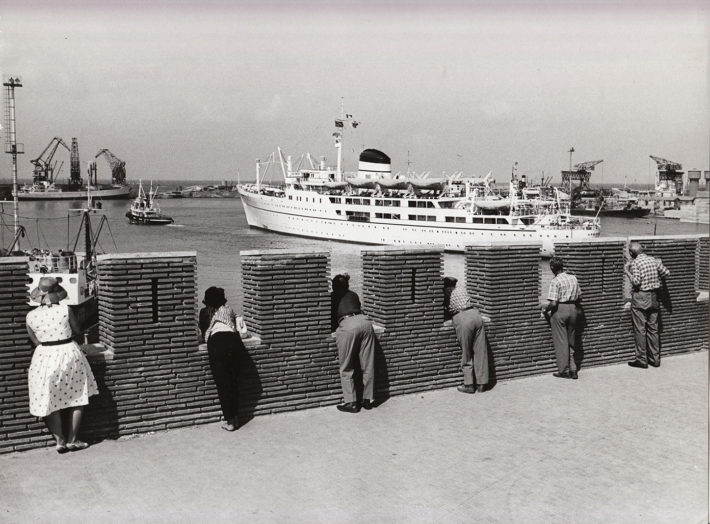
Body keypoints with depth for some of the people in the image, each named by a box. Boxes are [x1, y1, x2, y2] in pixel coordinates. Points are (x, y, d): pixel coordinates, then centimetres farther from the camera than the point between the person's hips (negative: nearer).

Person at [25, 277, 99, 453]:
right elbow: (77, 330, 2)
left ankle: (60, 441, 16)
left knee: (51, 403, 14)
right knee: (77, 399, 14)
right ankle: (72, 440, 16)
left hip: (44, 358, 1)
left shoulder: (30, 316, -6)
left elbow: (35, 341, 4)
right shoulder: (65, 310, -12)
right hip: (68, 353, -1)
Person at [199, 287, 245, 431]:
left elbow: (203, 332, 31)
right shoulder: (229, 310, 25)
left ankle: (229, 421, 4)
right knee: (233, 383, 14)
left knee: (222, 385, 2)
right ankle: (235, 417, 19)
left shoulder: (204, 312, 20)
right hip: (233, 341, 3)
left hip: (216, 343, -3)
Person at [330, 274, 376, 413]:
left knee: (346, 368, 6)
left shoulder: (333, 297, 22)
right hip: (364, 322, 4)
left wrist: (333, 328, 46)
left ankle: (350, 402, 6)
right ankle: (368, 399, 19)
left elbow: (331, 320, 24)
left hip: (347, 325, -4)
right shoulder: (353, 295, 31)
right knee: (368, 366, 11)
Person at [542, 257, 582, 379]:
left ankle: (564, 371, 9)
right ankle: (573, 370, 16)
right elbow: (579, 297, 10)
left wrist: (545, 309, -2)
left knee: (561, 342, 4)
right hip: (573, 310, 6)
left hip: (560, 310, -6)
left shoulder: (555, 281, -15)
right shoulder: (573, 278, 4)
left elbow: (553, 303, -19)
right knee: (571, 342, 15)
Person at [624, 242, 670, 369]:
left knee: (640, 330, 0)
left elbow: (636, 281, -21)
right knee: (653, 329, 12)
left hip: (640, 297, -6)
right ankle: (655, 359, 17)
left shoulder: (635, 263, -13)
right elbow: (666, 273, 7)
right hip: (653, 297, 6)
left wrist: (627, 272, -7)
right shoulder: (653, 260, 4)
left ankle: (642, 360, 3)